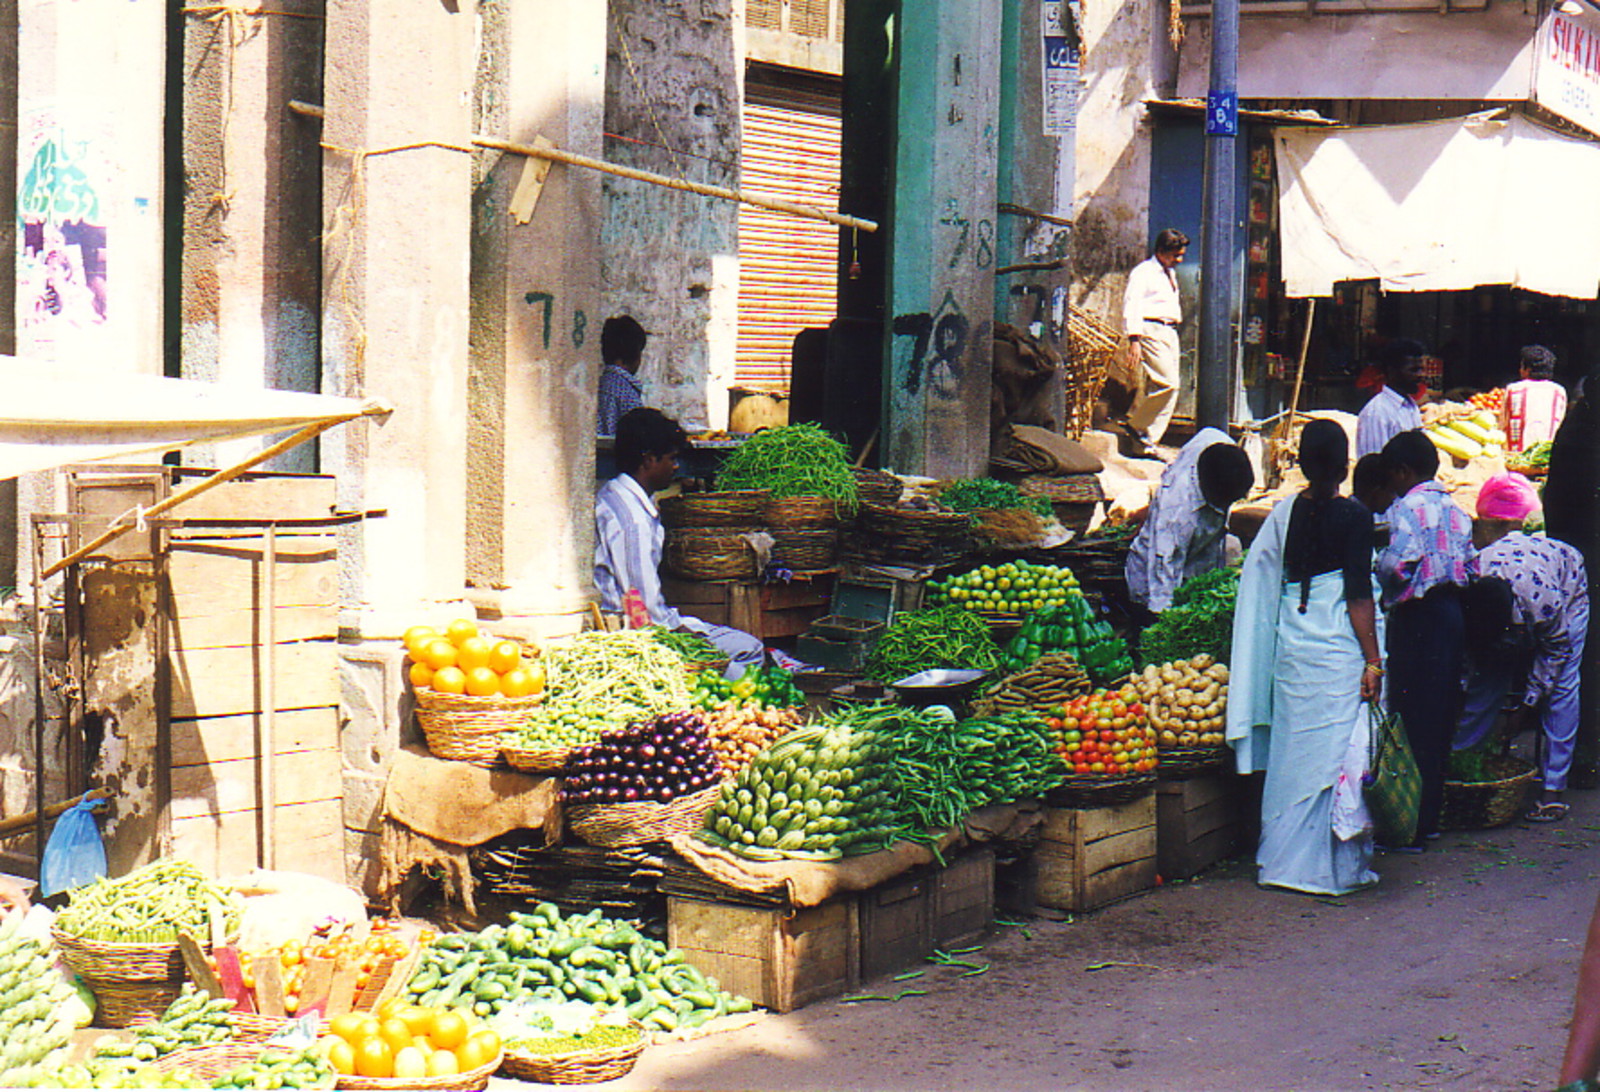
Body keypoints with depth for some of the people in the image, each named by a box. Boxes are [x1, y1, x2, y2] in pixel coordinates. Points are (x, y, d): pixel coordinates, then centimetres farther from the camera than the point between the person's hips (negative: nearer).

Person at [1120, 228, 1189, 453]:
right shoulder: (1143, 272, -3)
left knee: (1168, 388, 2)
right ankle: (1136, 425, -7)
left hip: (1170, 332, 9)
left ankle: (1147, 442, 4)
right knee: (1167, 383, -20)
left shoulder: (1171, 274, 24)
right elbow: (1131, 305, -12)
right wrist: (1134, 339, -20)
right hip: (1151, 330, -9)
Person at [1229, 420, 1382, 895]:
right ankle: (1334, 867, 5)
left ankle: (1281, 859, 18)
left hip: (1290, 650, 5)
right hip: (1337, 652, -5)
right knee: (1337, 752, 1)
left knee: (1290, 752, 12)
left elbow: (1258, 580, 8)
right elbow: (1359, 597, -11)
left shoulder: (1284, 513, 5)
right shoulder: (1353, 516, -9)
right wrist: (1373, 662, -8)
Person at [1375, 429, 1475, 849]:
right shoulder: (1455, 509, 12)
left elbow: (1398, 564, -21)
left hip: (1418, 616, -8)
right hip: (1452, 612, 8)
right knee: (1440, 716, 13)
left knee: (1411, 718, -5)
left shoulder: (1408, 507, -11)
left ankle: (1409, 826, -4)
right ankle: (1430, 817, 21)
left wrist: (1375, 565, -3)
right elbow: (1469, 566, 12)